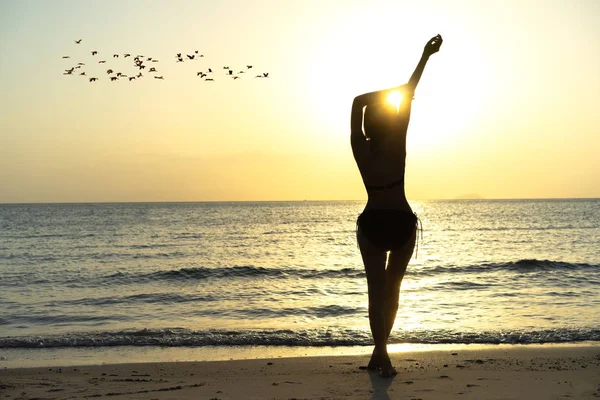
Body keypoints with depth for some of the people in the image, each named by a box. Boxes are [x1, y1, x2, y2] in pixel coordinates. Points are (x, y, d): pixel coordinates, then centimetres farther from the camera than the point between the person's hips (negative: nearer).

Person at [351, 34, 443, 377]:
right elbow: (409, 99, -13)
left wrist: (390, 91, -1)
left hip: (372, 224, 1)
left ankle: (382, 355, -4)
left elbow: (358, 101, -2)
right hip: (401, 222, -1)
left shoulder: (361, 151, -10)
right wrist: (426, 56, -12)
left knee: (377, 290, 5)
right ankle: (380, 352, 17)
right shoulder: (396, 148, -16)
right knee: (392, 287, 14)